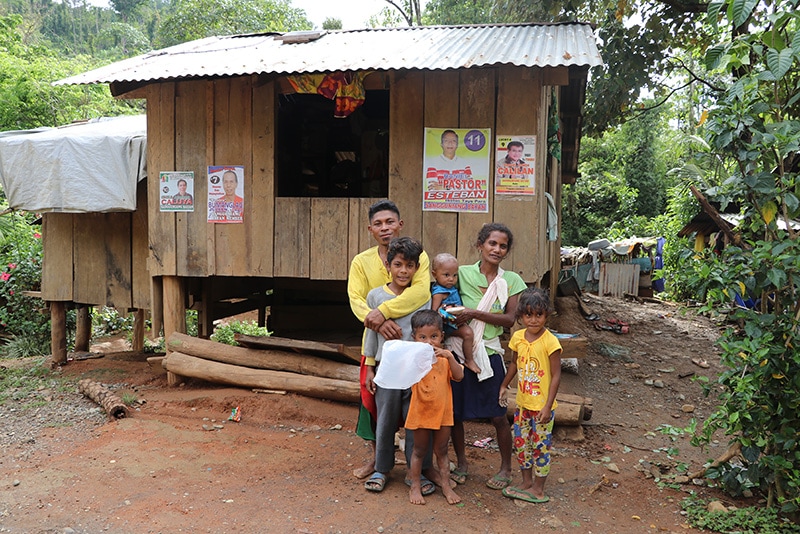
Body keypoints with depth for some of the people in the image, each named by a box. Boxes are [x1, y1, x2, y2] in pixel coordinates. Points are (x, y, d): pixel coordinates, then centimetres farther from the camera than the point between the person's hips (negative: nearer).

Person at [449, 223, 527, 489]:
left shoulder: (511, 280, 2)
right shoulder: (463, 273, -2)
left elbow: (510, 319, -7)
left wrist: (476, 313, -18)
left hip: (489, 352, 0)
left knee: (498, 415, 7)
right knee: (454, 411, 9)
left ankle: (505, 468, 27)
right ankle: (461, 463, 31)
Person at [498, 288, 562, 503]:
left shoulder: (550, 342, -18)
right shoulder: (518, 337, -1)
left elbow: (556, 375, -16)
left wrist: (547, 406, -17)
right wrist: (504, 386, 20)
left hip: (542, 406, -6)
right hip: (522, 403, 6)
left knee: (540, 446, 6)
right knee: (521, 443, 15)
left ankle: (538, 489, 21)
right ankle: (526, 482, 33)